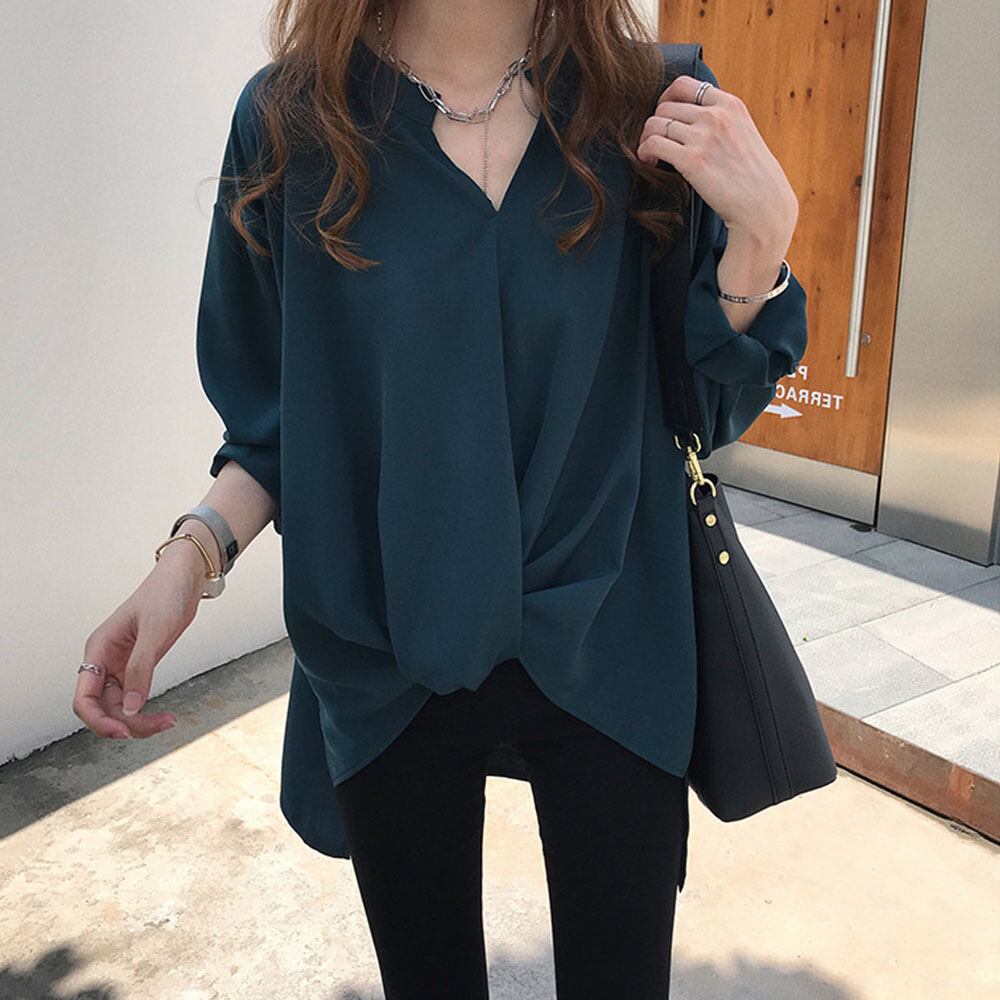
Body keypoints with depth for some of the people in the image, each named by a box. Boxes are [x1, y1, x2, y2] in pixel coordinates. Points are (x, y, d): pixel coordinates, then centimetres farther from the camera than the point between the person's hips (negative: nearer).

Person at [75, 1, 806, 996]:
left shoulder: (655, 108, -5)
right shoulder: (292, 118, -5)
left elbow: (708, 404, 0)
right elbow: (278, 408, 3)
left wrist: (760, 229, -16)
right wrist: (192, 552, -14)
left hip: (605, 646, 1)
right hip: (387, 665, 1)